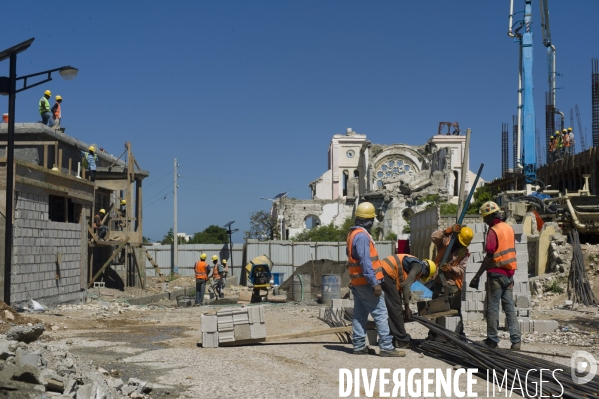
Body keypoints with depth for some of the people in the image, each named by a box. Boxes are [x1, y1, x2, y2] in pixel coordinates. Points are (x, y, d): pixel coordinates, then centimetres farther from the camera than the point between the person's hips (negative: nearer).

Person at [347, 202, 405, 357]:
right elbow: (366, 262, -23)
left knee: (359, 314, 11)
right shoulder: (362, 236, -18)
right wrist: (375, 283, -22)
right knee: (381, 313, -6)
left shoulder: (353, 233, 13)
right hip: (366, 282, -10)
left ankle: (359, 345, 13)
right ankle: (386, 347, -6)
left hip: (356, 282, 10)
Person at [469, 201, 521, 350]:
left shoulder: (493, 231, -14)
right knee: (510, 307, 8)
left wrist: (477, 276, -15)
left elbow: (489, 257, -18)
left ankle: (492, 340, 6)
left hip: (496, 273, -7)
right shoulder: (509, 228, 10)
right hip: (509, 273, 7)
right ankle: (516, 340, 4)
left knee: (493, 308, 1)